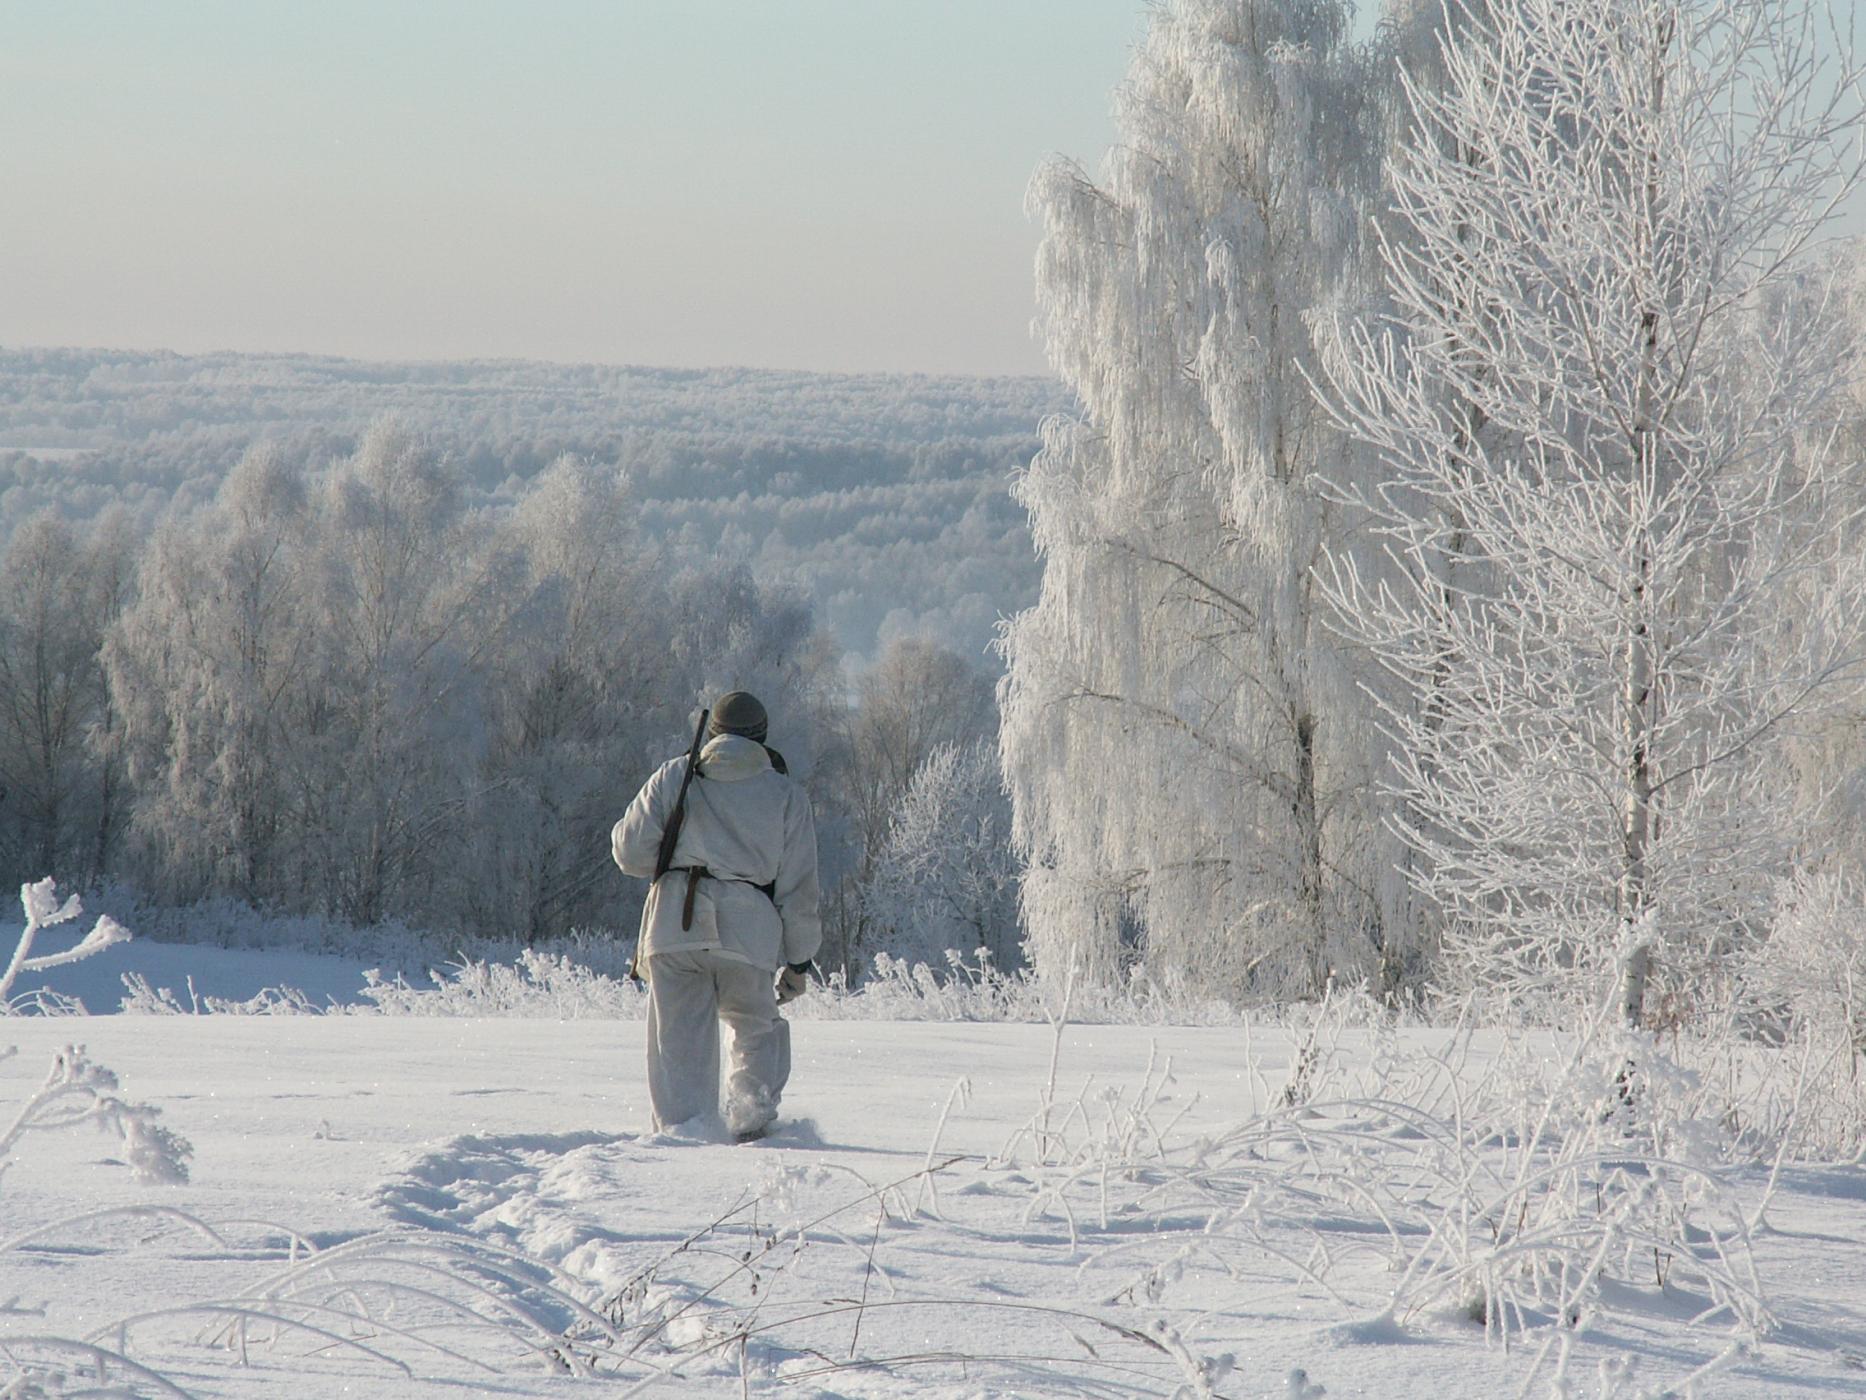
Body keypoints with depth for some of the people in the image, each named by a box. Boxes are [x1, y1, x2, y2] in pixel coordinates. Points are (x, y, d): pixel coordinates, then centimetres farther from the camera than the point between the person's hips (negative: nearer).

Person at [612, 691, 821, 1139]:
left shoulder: (673, 776, 12)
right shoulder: (787, 795, 12)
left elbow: (632, 853, 8)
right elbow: (798, 888, 10)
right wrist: (799, 960, 15)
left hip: (674, 925, 0)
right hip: (749, 933, 0)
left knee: (679, 1041, 5)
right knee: (758, 1029, 19)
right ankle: (751, 1117, 5)